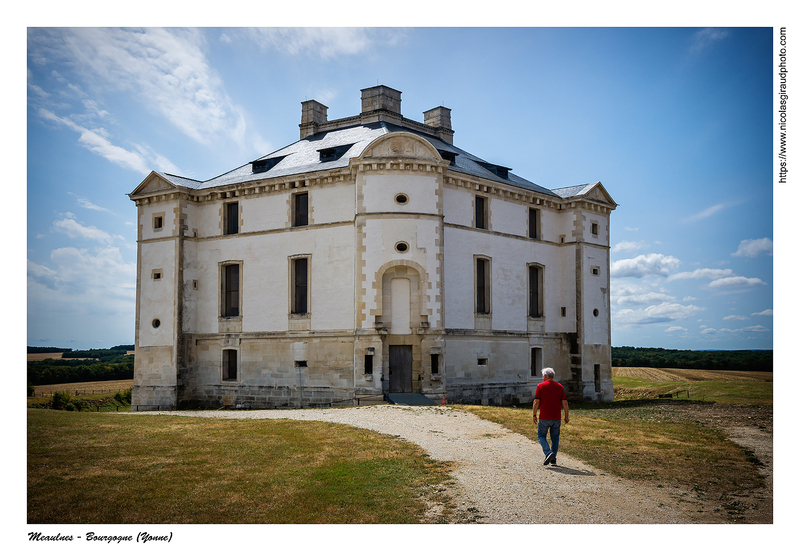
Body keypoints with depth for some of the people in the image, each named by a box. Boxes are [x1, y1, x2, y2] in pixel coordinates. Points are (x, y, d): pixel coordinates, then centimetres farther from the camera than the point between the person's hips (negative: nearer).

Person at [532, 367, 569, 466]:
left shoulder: (540, 386, -3)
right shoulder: (559, 386, 6)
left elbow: (536, 402, -6)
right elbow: (564, 403, 4)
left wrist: (534, 415, 3)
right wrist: (566, 416, 12)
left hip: (544, 418, -3)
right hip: (556, 418, 3)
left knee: (541, 436, 9)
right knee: (555, 438, 12)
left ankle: (548, 452, -14)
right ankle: (553, 460, 12)